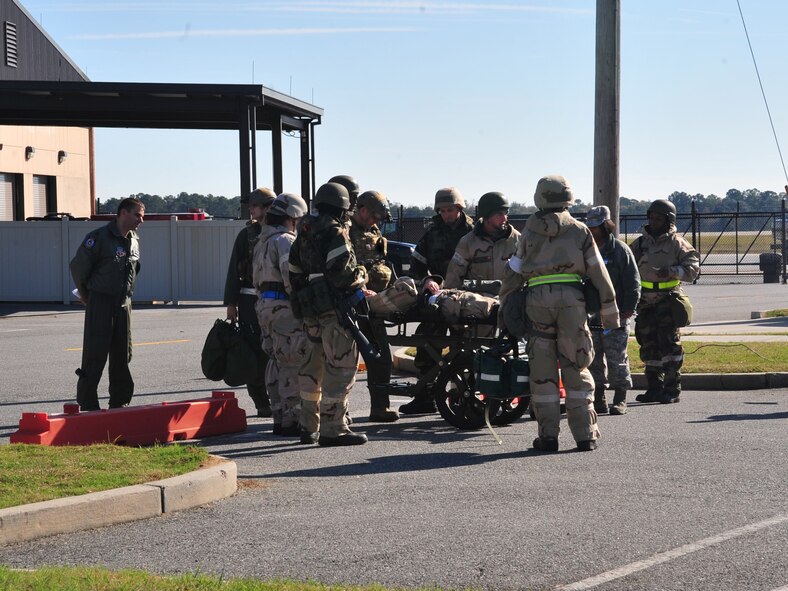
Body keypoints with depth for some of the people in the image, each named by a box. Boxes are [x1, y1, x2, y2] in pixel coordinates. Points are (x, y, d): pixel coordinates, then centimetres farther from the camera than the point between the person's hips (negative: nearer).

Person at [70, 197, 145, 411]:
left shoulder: (134, 240, 9)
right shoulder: (99, 237, -13)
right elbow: (77, 266, -8)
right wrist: (85, 294, 4)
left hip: (124, 304, 7)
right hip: (100, 303, -7)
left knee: (122, 355, 9)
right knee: (95, 356, -7)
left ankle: (119, 403, 18)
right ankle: (87, 406, -3)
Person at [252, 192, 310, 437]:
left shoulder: (263, 241, 19)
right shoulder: (285, 240, -13)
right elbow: (291, 275, -22)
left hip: (265, 304, 10)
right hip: (284, 307, -10)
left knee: (277, 363, 14)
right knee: (292, 364, -6)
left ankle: (279, 417, 17)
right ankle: (290, 420, -6)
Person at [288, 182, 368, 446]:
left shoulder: (304, 235, 16)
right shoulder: (336, 233, -11)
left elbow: (294, 273, 18)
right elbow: (340, 273, -20)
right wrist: (360, 276, -2)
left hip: (311, 310, 9)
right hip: (335, 308, -9)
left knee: (314, 367, 17)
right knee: (340, 366, -6)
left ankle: (309, 427, 23)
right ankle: (333, 429, -8)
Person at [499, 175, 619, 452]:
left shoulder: (530, 232, 13)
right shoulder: (579, 231, 10)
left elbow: (513, 272, 16)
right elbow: (598, 273, 8)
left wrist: (504, 306, 26)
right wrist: (610, 313, 13)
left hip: (537, 297, 0)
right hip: (571, 297, 0)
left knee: (543, 370, 4)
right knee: (576, 367, 4)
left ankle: (548, 435, 4)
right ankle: (585, 434, 3)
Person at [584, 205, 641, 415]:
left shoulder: (620, 250, -2)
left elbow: (632, 282, -3)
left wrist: (628, 310, -9)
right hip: (590, 316, 5)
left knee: (617, 359, -3)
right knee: (594, 360, 6)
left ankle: (620, 400, 4)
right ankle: (598, 399, 13)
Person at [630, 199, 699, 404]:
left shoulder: (676, 243, -1)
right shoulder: (640, 243, 13)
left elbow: (692, 266, -9)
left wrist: (672, 271, -23)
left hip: (668, 299, -5)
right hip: (645, 301, 5)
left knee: (669, 343, -9)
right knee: (649, 345, 8)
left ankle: (672, 390, -7)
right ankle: (654, 389, 15)